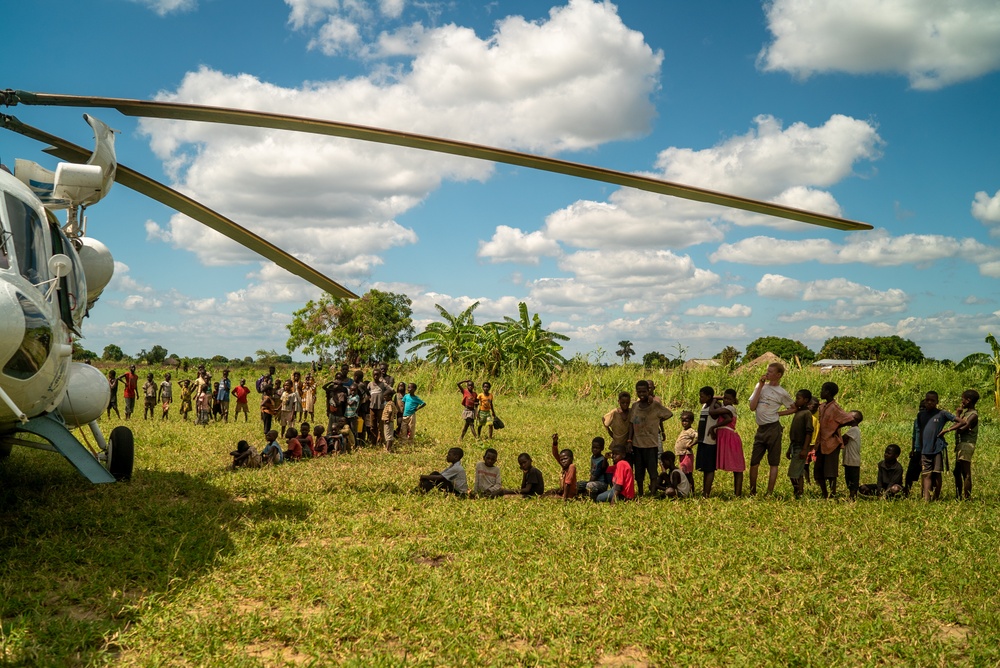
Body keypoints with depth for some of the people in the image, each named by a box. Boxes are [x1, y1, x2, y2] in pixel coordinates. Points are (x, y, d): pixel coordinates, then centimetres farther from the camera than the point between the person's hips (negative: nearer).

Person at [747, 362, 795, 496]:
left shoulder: (781, 393, -2)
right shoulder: (760, 386, 8)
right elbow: (752, 407, -3)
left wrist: (779, 413, -3)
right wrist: (760, 386, -3)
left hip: (773, 429, -4)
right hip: (760, 429, 4)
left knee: (773, 463, 0)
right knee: (754, 462, 7)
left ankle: (769, 493, 2)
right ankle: (752, 492, 17)